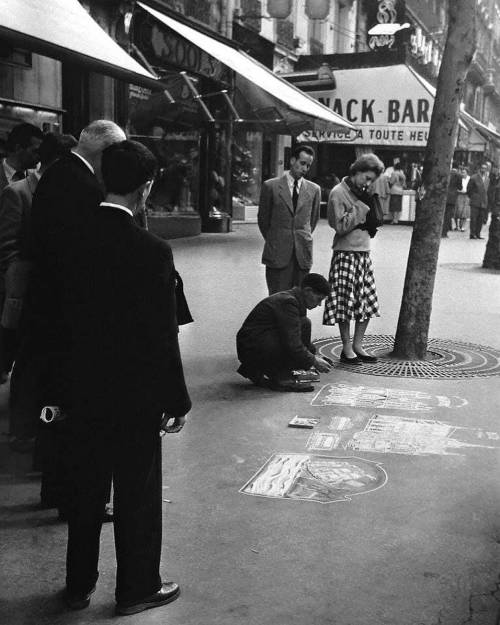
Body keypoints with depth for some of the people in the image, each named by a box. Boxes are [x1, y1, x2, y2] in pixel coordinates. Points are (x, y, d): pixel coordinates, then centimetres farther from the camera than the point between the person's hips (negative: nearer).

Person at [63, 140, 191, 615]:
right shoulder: (151, 251, -20)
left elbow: (62, 316, 2)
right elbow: (163, 337, -17)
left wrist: (73, 378, 12)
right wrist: (177, 401, -6)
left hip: (82, 391, 5)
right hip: (135, 396, -5)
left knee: (85, 490, 18)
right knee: (137, 494, 11)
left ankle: (79, 585, 33)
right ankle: (137, 588, 27)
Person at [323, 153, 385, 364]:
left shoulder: (361, 193, 15)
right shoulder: (338, 193, -8)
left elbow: (376, 222, 15)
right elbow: (340, 226, -16)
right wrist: (361, 207, -14)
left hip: (364, 254, 8)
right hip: (345, 254, -8)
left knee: (367, 302, 7)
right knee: (345, 303, -4)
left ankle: (357, 345, 17)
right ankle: (346, 349, 4)